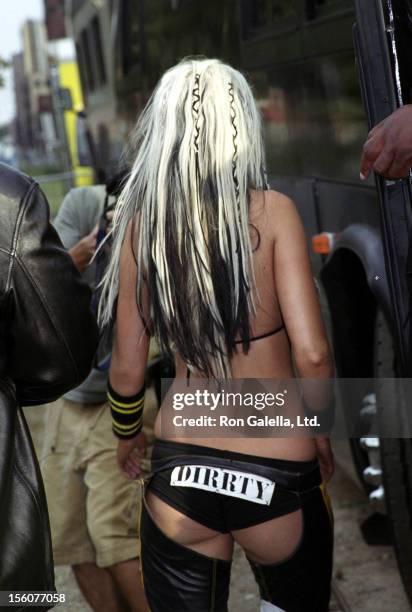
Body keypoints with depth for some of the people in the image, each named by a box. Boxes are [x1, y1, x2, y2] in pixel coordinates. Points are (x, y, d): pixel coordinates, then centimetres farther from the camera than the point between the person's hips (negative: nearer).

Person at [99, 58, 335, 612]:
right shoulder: (272, 211, -9)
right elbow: (312, 354, -14)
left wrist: (128, 436, 21)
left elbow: (127, 368, 1)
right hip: (278, 472, -2)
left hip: (178, 470, 2)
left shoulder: (142, 221, -2)